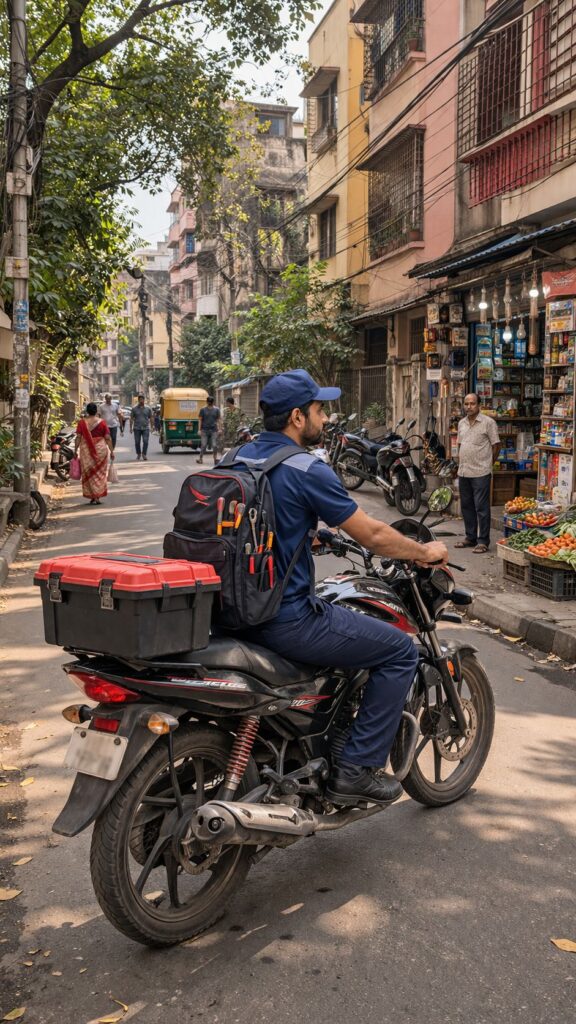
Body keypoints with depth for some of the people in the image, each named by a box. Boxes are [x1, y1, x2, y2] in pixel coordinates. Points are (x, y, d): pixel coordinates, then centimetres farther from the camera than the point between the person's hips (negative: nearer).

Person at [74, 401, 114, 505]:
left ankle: (92, 497, 8)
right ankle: (98, 497, 6)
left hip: (86, 450, 0)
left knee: (88, 473, 9)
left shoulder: (82, 422, -3)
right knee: (100, 473, 8)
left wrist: (76, 450, 1)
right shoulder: (102, 422, -3)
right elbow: (108, 438, -3)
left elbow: (78, 437, -5)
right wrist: (111, 450, 2)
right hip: (100, 449, 0)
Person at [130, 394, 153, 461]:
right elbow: (131, 418, 5)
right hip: (137, 428, 0)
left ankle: (144, 454, 3)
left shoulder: (148, 408, 5)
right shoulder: (134, 408, 3)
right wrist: (131, 428, 1)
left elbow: (150, 418, 11)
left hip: (146, 428, 0)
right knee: (137, 442, 4)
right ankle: (138, 454, 19)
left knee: (145, 441, -10)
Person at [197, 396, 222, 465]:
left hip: (214, 430, 1)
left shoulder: (216, 409, 6)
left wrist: (219, 429, -2)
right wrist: (200, 430, -3)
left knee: (215, 445, -1)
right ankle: (200, 458, 6)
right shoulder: (203, 409, 3)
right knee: (203, 445, -1)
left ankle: (215, 458, 6)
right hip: (205, 430, -1)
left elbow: (219, 420, 7)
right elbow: (200, 420, 3)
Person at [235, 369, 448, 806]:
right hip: (286, 619, -9)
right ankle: (356, 770, 6)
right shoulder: (308, 470, -18)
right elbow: (373, 535, -12)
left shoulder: (243, 455, 8)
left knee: (338, 618, 35)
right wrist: (424, 552, 4)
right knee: (400, 650, 2)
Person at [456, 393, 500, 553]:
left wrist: (488, 464, -1)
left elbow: (496, 445, -4)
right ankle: (470, 537, 25)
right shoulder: (461, 423, 12)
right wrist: (460, 464, 14)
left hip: (480, 473, -7)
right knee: (466, 506, 14)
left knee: (481, 508, -4)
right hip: (463, 472, 7)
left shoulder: (488, 422, -8)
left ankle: (483, 541, 2)